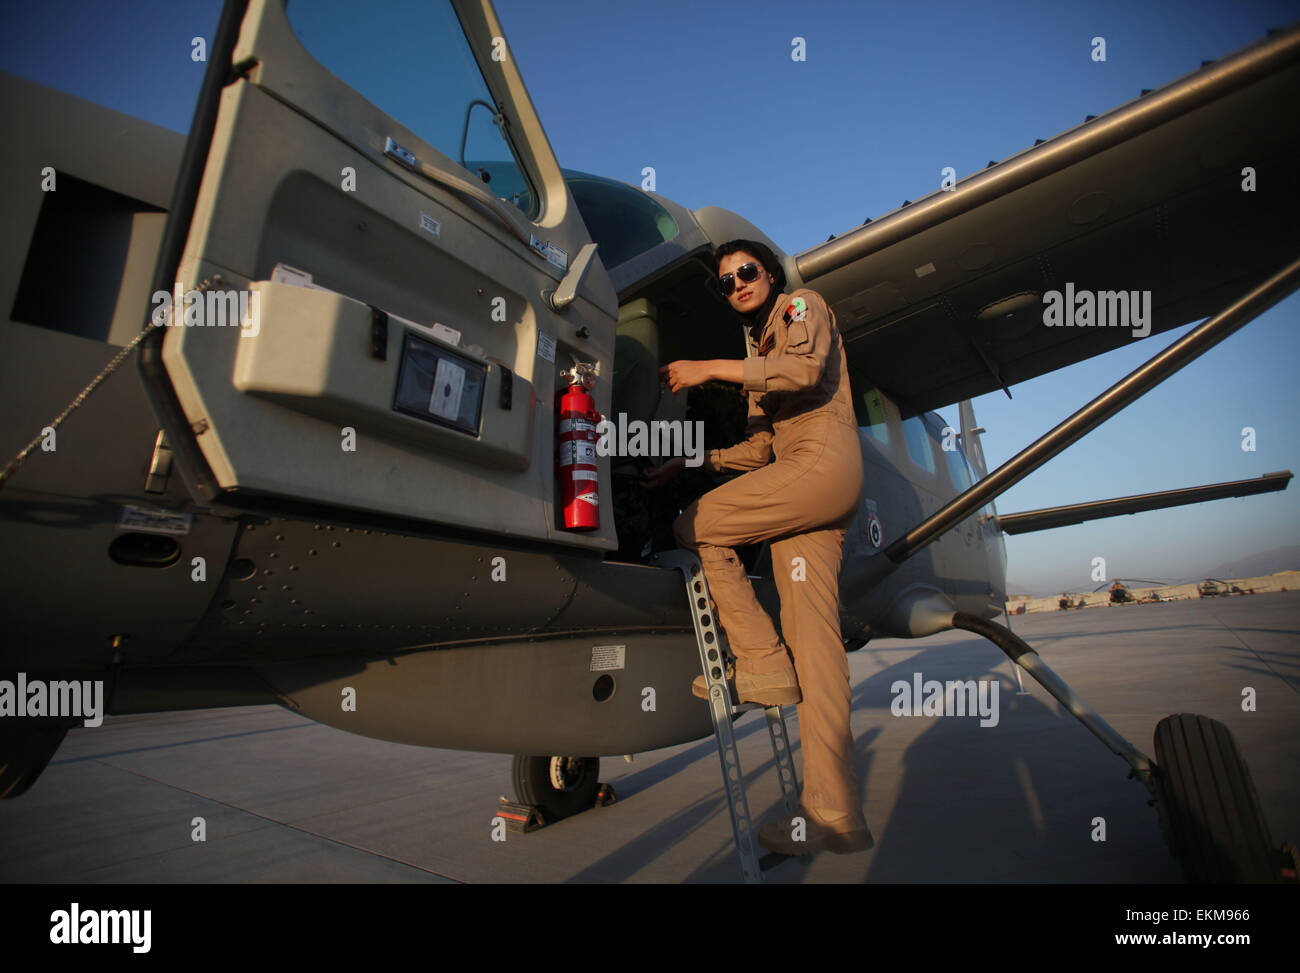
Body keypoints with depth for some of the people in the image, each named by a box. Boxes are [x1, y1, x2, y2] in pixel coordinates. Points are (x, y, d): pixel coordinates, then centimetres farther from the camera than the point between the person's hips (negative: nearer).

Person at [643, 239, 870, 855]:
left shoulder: (802, 304, 9)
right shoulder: (759, 348, 30)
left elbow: (806, 369, -15)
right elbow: (759, 446, 25)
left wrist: (712, 369, -14)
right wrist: (689, 463, 21)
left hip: (823, 462, -8)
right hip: (799, 478, 8)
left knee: (695, 527, -9)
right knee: (813, 640, -2)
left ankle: (762, 662, -5)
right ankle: (834, 815, -2)